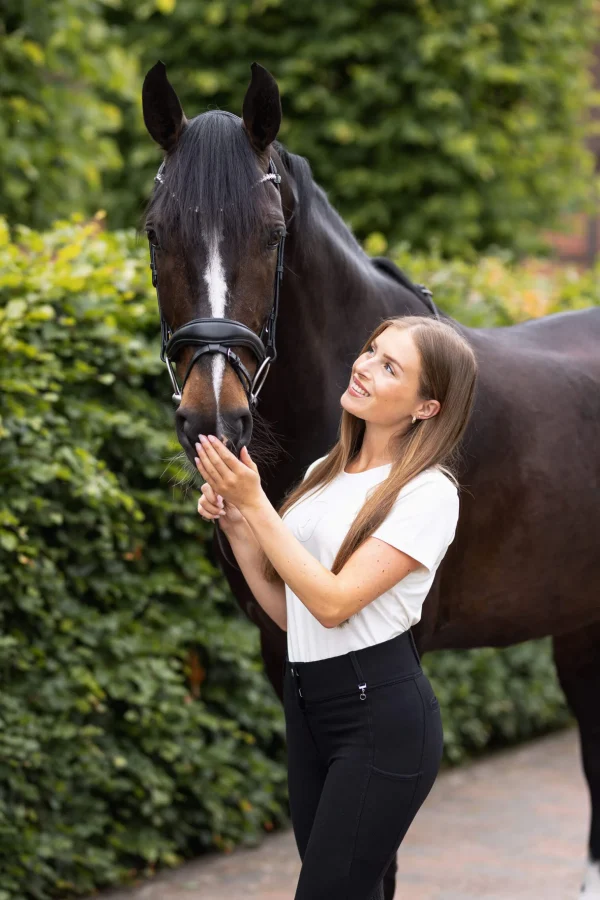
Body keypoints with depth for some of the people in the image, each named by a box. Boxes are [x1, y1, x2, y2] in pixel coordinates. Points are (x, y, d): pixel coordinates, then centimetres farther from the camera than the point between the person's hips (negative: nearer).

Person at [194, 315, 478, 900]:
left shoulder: (427, 492, -12)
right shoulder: (324, 473, 10)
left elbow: (333, 603, -20)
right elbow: (287, 611, 11)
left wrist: (254, 504, -18)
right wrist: (234, 523, 0)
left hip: (381, 714, -7)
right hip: (305, 700, 7)